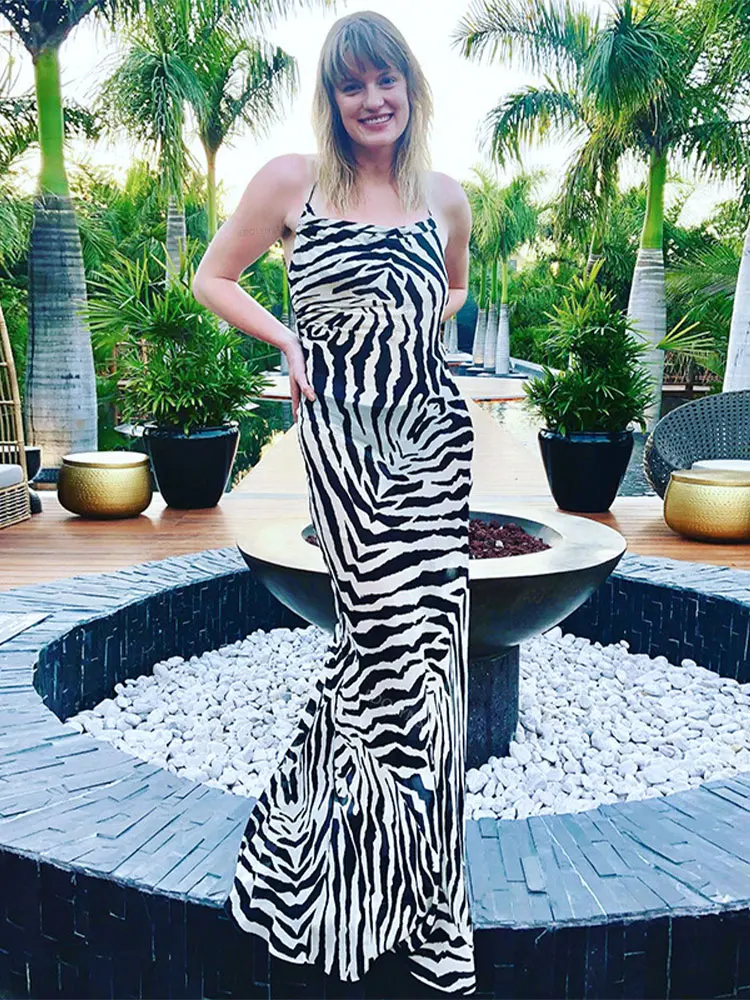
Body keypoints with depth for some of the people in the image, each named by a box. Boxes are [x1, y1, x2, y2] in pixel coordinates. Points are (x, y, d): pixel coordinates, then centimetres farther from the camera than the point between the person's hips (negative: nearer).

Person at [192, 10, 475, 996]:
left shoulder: (446, 196, 13)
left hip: (431, 430, 4)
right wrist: (290, 340, -4)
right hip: (344, 427, -4)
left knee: (421, 630, 0)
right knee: (399, 630, -10)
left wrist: (421, 325, 9)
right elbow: (213, 277, 11)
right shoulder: (292, 180, 4)